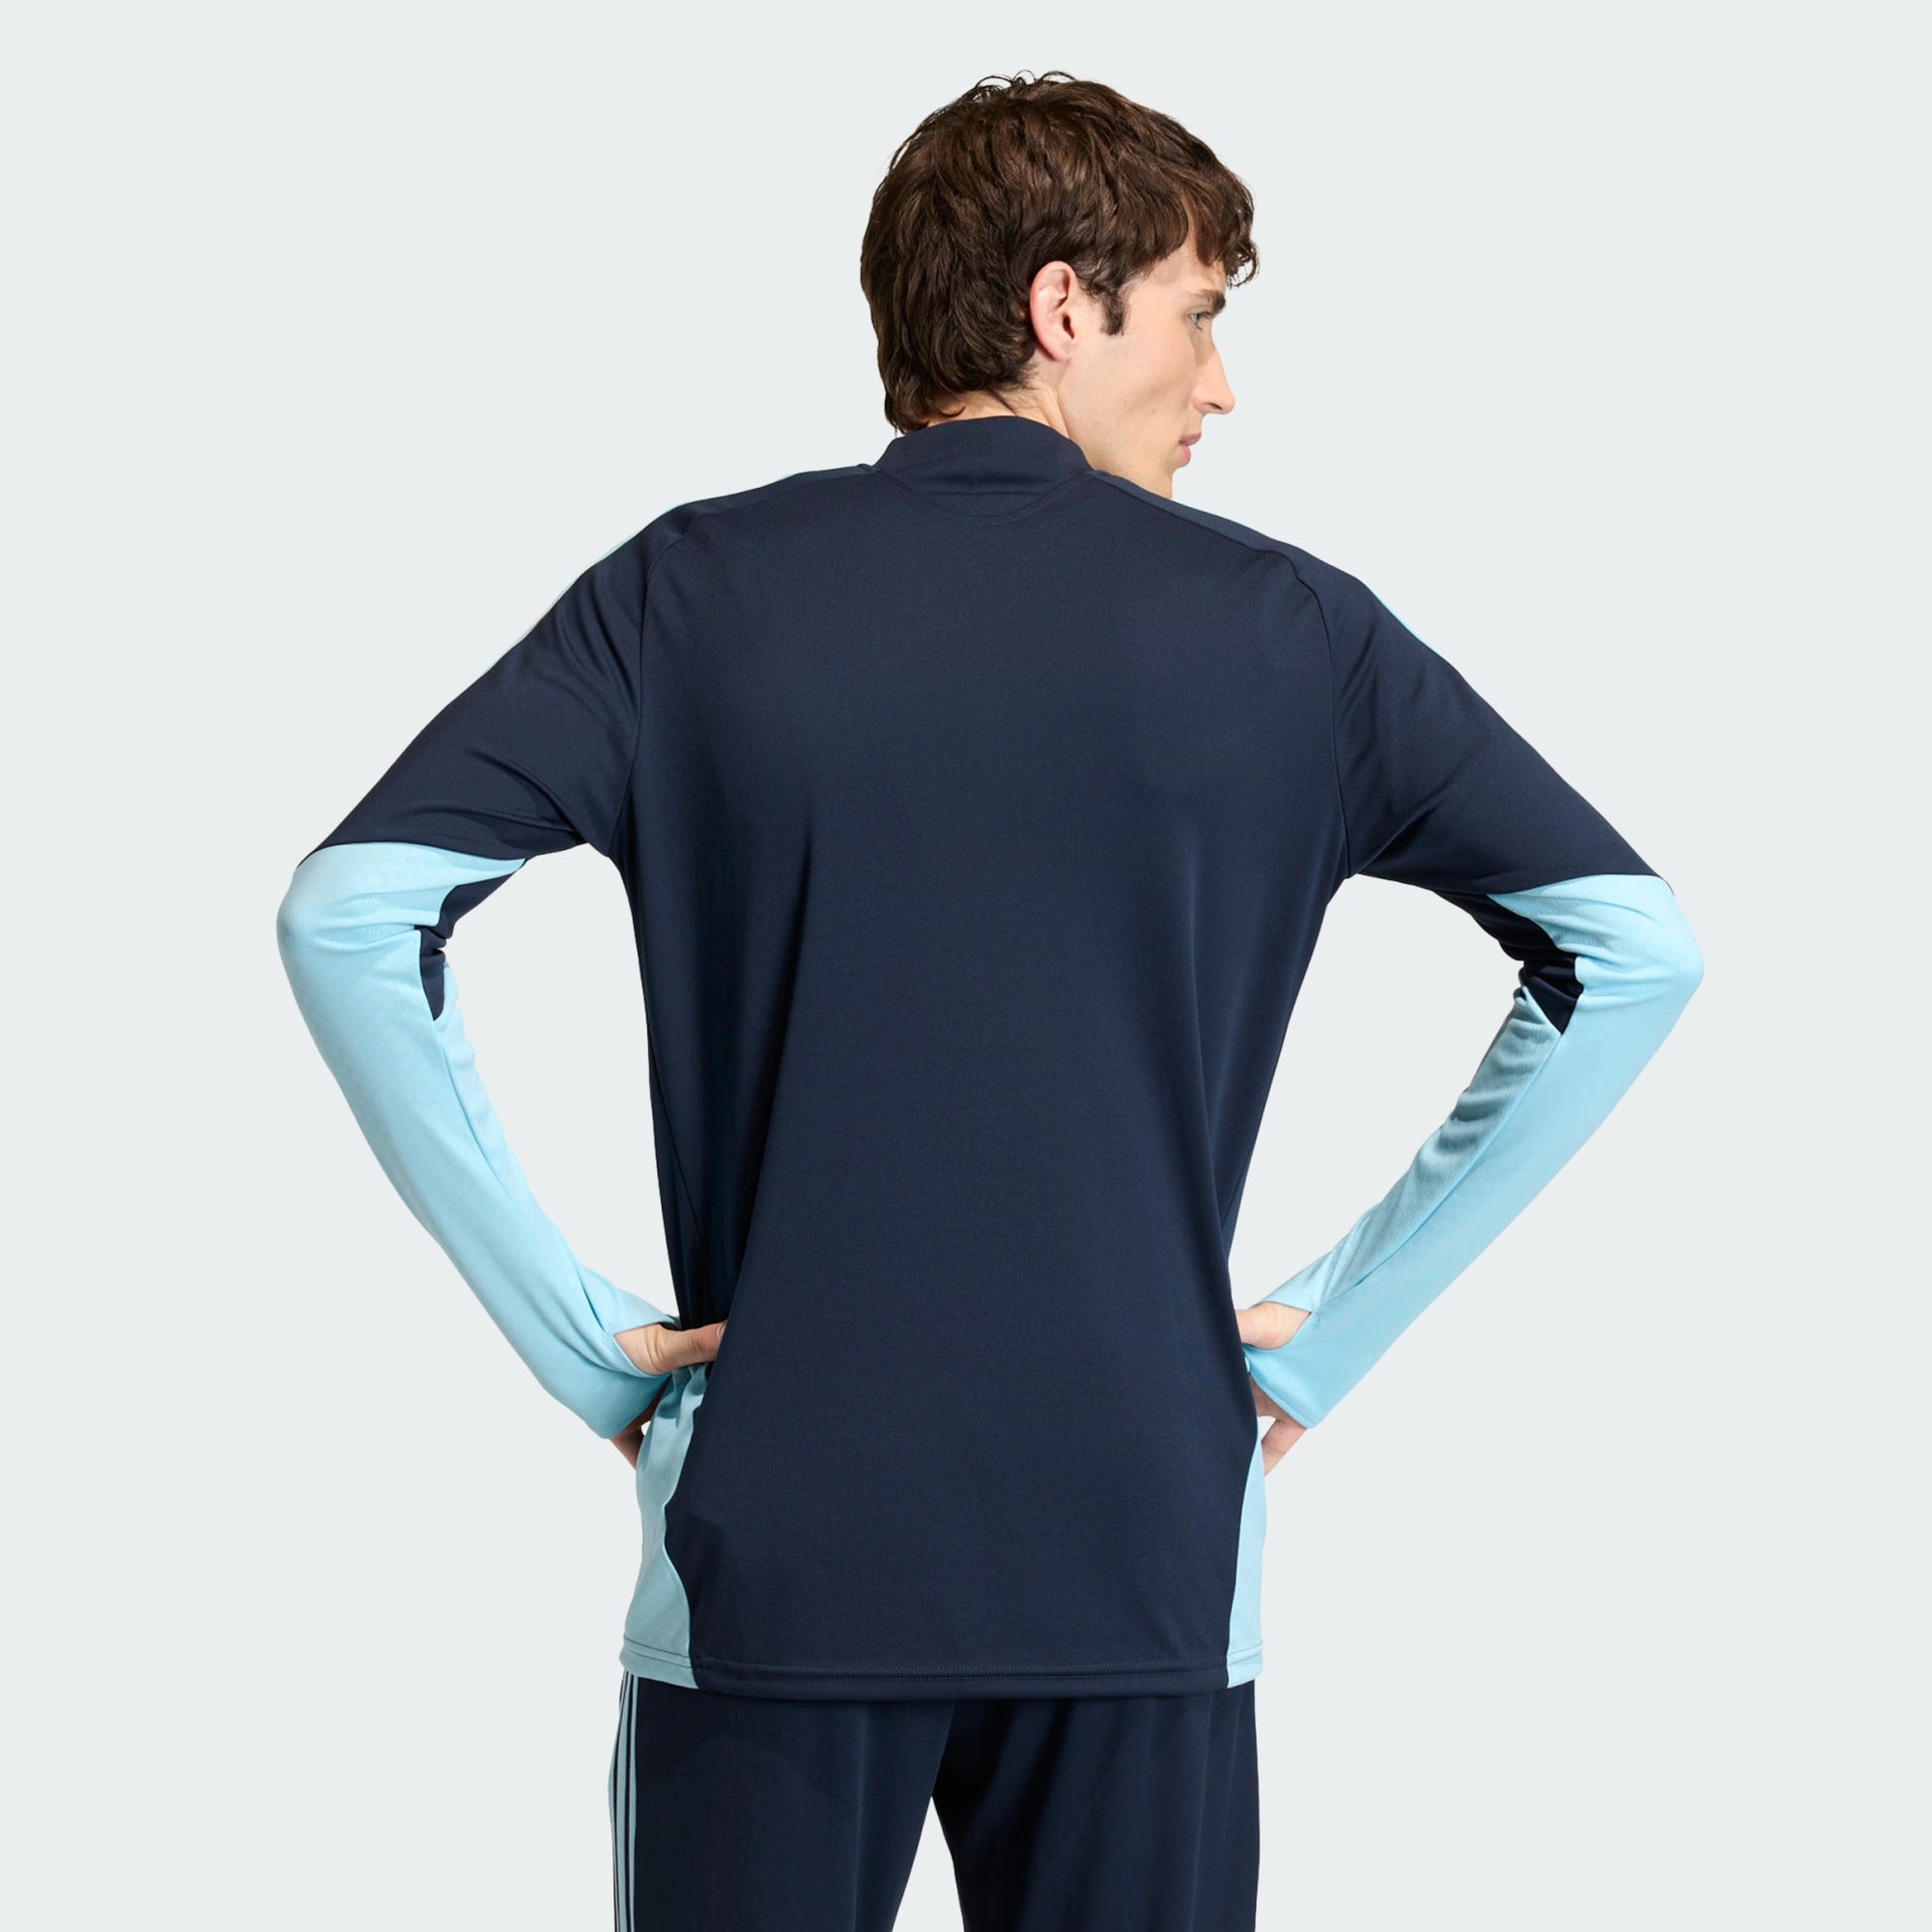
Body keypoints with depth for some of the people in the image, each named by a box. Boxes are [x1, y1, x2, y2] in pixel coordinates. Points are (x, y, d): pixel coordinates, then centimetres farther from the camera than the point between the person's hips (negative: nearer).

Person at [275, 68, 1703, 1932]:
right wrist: (1333, 1327, 4)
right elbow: (1636, 947, 2)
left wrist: (573, 1328, -3)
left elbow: (345, 911, -8)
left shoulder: (689, 596, 0)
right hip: (1143, 1560, 0)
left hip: (771, 1553, 0)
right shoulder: (1289, 628, 0)